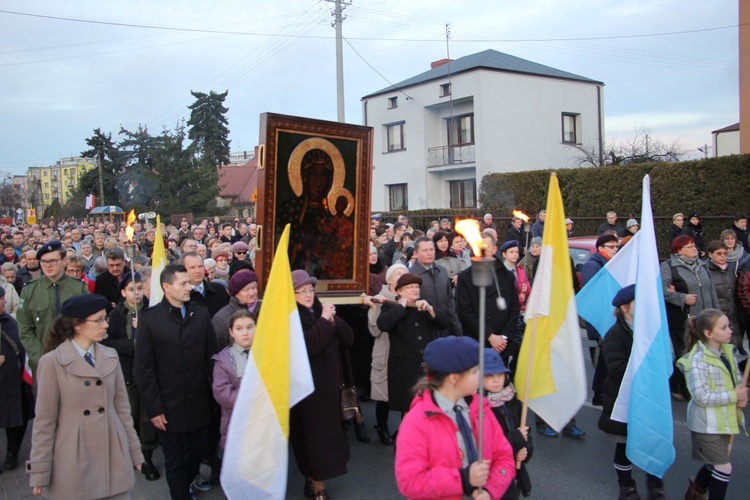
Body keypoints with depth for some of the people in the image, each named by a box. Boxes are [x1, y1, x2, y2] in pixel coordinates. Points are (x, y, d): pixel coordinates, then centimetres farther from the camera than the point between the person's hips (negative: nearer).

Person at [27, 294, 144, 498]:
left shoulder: (110, 357, 4)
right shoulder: (52, 362, -8)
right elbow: (44, 421, -5)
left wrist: (134, 451, 10)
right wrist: (39, 472, -3)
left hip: (114, 458, 4)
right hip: (73, 464, -3)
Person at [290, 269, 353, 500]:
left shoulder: (320, 311, 9)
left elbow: (348, 339, 3)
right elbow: (307, 345, -28)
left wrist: (333, 320, -11)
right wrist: (324, 321, -21)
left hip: (329, 383, 7)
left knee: (327, 430, 15)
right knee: (314, 432, 0)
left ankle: (312, 479, 32)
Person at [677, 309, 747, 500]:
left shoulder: (727, 351, 2)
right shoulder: (698, 360, -23)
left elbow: (737, 379, 13)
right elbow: (702, 396, -26)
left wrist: (742, 395, -8)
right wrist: (734, 395, -21)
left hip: (724, 419, 8)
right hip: (707, 423, -8)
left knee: (714, 463, 23)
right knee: (724, 467, -1)